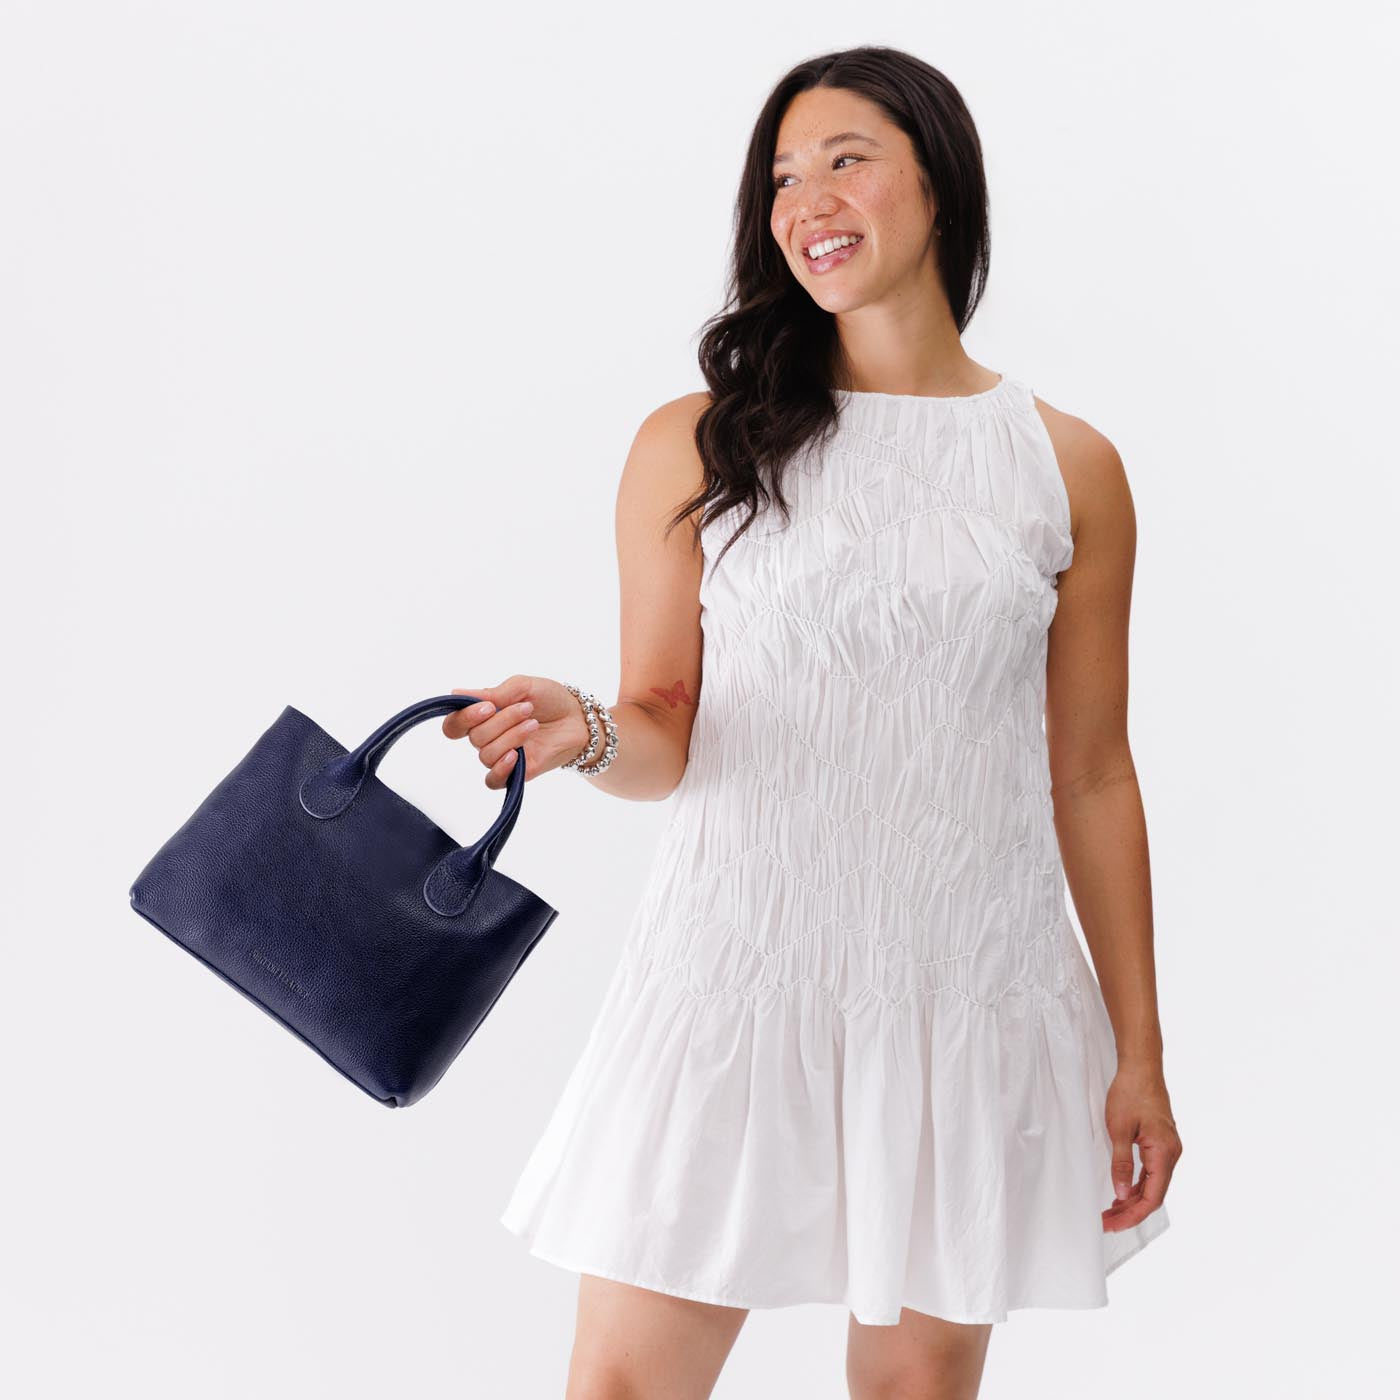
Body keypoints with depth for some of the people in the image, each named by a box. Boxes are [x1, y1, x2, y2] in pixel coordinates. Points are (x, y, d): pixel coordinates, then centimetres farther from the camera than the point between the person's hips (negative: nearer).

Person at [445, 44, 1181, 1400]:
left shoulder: (1067, 469, 4)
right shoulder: (694, 449, 2)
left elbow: (1091, 778, 7)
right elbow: (663, 738, 3)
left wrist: (1139, 1050, 7)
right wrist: (587, 737, -21)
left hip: (970, 998, 1)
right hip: (735, 971, -1)